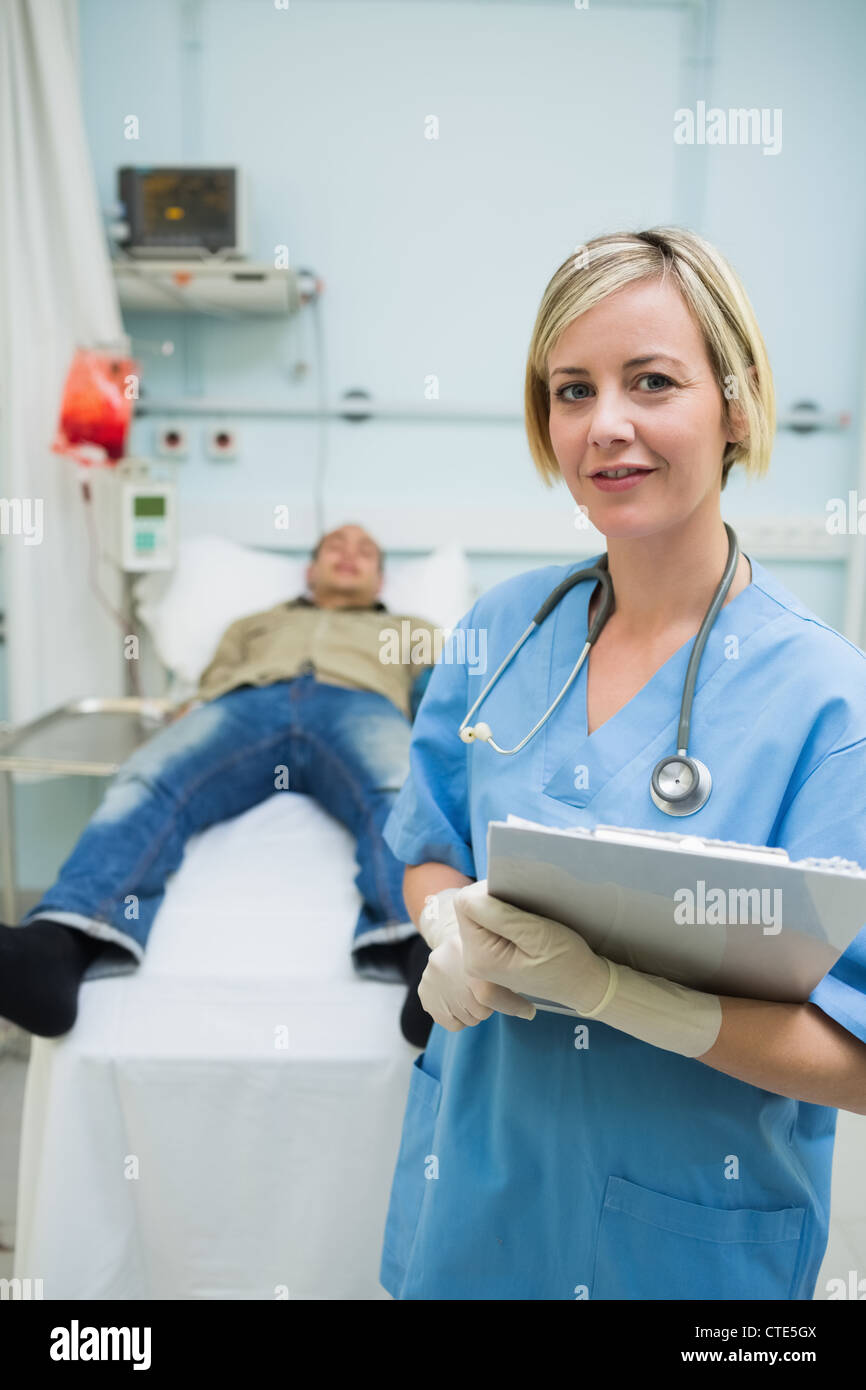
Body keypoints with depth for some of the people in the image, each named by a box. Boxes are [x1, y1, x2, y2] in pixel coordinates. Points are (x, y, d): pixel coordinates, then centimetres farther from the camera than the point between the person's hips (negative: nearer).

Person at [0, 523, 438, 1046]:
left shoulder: (414, 629, 41)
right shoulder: (255, 623, 43)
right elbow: (208, 690, 27)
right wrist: (176, 736, 2)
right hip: (245, 704, 2)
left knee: (402, 799, -39)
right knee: (144, 785, -33)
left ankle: (424, 949, -66)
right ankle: (56, 945, -57)